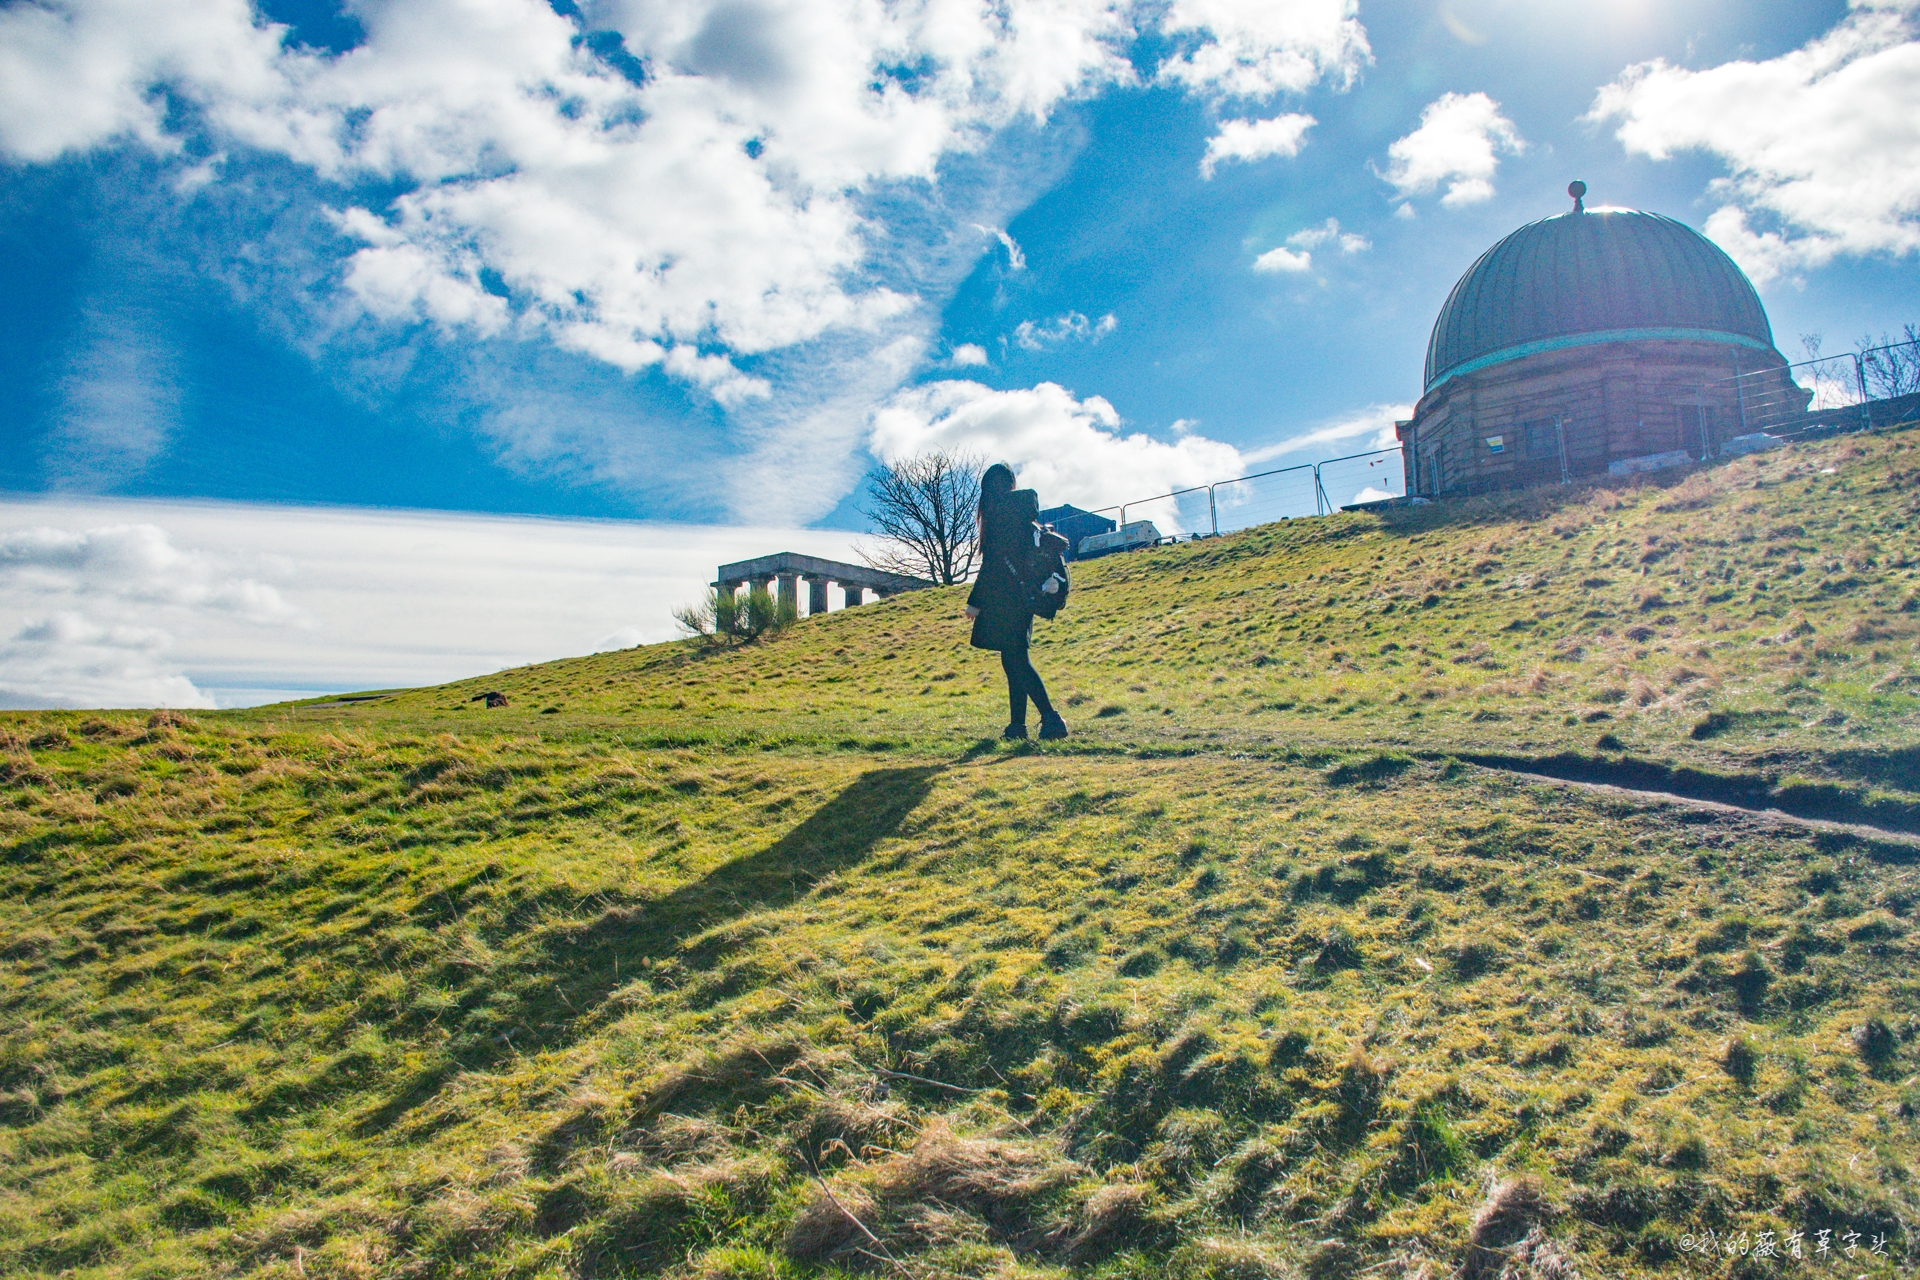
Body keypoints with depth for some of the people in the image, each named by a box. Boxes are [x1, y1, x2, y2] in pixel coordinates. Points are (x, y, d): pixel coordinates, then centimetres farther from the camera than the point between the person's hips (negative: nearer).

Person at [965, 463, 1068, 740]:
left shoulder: (999, 509, -10)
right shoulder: (1024, 507, 14)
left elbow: (993, 560, -14)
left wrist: (975, 601, -10)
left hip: (1003, 597, -8)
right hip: (1023, 594, 9)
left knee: (1015, 660, -9)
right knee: (1014, 659, 11)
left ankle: (1051, 718, -19)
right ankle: (1017, 725, 12)